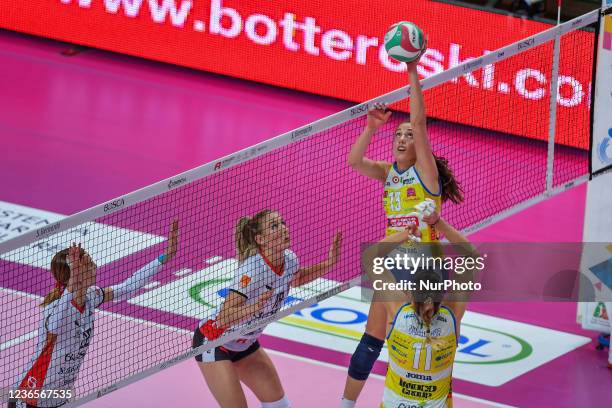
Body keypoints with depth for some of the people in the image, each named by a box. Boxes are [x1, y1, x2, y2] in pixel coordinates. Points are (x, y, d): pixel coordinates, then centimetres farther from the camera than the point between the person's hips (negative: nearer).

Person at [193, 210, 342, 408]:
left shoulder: (289, 259, -11)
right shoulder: (252, 269, -33)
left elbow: (296, 279, 16)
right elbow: (224, 317, -39)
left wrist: (328, 263, 1)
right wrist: (254, 307, -56)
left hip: (244, 344, 8)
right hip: (214, 341, -8)